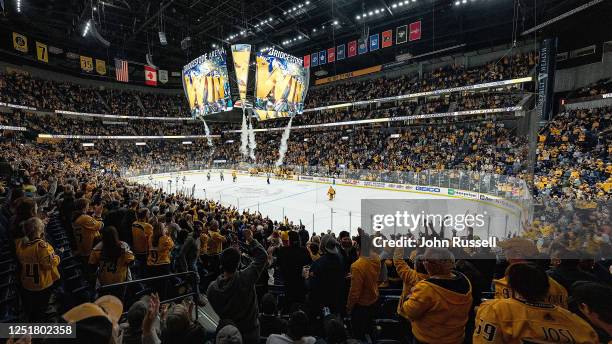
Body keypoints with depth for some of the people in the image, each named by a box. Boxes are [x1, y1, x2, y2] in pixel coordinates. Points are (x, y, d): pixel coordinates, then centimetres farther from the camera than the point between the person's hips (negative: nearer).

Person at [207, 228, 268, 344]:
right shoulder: (245, 278, -33)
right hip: (250, 332, -2)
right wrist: (251, 240, -14)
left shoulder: (212, 288, -21)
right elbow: (263, 256, -23)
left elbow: (217, 310, -3)